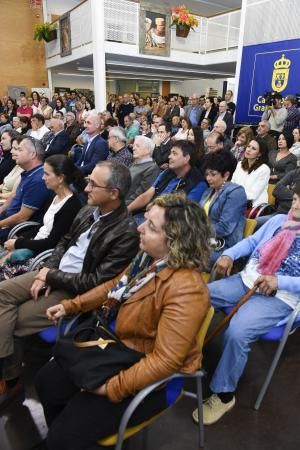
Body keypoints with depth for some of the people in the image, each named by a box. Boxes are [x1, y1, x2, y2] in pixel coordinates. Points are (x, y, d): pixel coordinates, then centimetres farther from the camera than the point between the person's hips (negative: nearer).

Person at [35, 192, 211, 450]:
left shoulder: (185, 290, -34)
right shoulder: (149, 258, -7)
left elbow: (165, 361, -31)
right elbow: (115, 286, 10)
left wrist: (112, 388, -23)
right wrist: (71, 306, 8)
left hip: (152, 377, -8)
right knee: (47, 382, 14)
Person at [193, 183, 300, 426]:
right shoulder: (278, 220, 14)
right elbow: (251, 241, 16)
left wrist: (279, 282, -23)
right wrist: (229, 254, -2)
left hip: (279, 296, -5)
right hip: (245, 281, 6)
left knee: (237, 332, -30)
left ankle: (224, 394, -6)